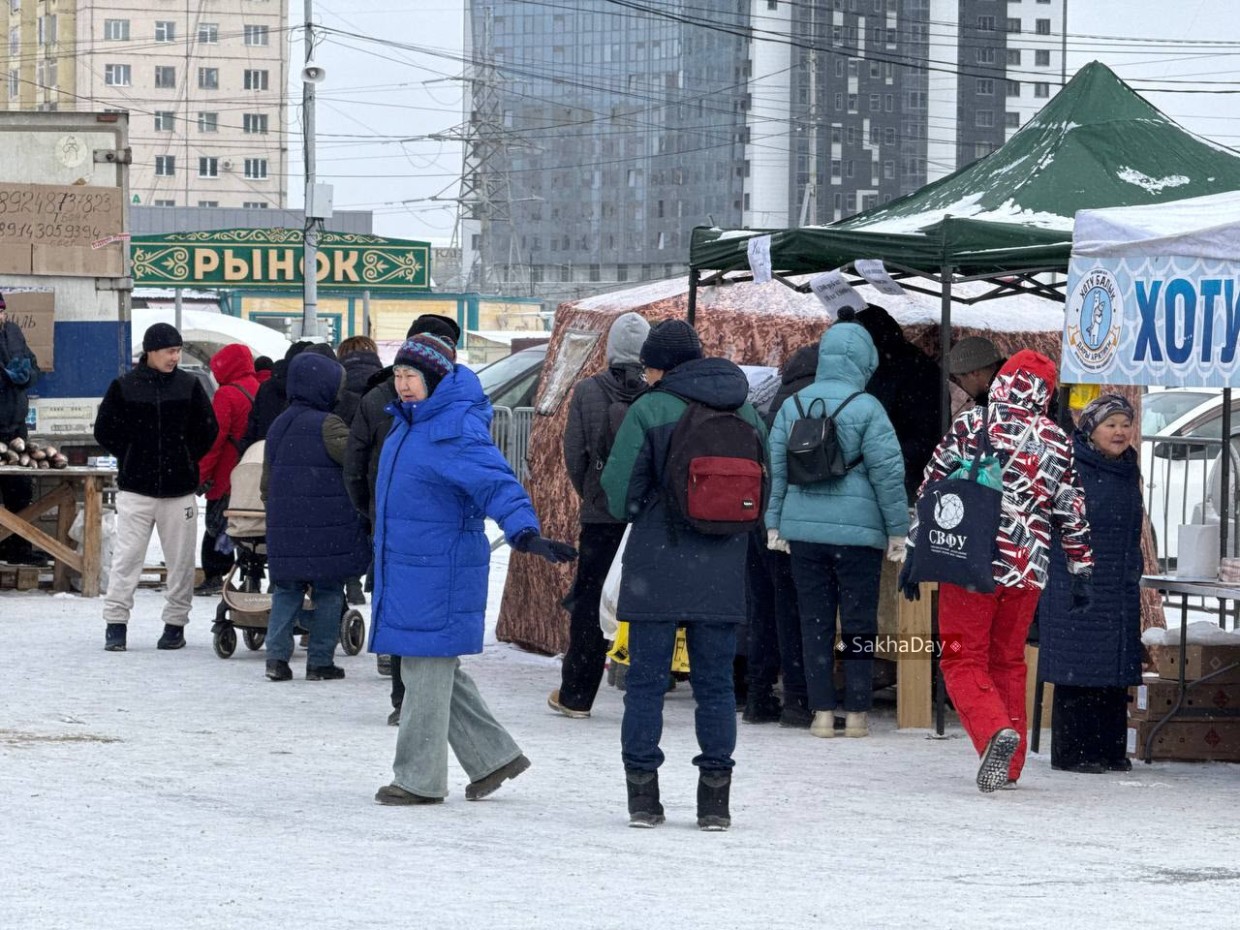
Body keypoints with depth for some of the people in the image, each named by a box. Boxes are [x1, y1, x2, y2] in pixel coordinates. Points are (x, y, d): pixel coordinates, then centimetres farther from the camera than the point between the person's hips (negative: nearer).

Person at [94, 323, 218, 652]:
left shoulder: (189, 386, 3)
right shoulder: (124, 387, 0)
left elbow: (208, 429, 10)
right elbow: (104, 430, 6)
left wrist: (186, 459, 5)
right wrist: (131, 458, 4)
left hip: (179, 489, 1)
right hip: (135, 489, -1)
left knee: (181, 560, 4)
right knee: (126, 557, -4)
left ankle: (176, 624, 14)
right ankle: (115, 624, 0)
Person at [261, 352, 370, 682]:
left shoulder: (279, 425, 11)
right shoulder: (327, 426, -12)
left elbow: (267, 482, 17)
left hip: (285, 527, 6)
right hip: (327, 528, -6)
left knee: (287, 589, 13)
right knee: (328, 591, 4)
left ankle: (277, 654, -1)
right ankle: (320, 661, 5)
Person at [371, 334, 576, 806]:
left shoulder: (457, 431, -17)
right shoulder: (409, 423, 12)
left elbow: (496, 483, -29)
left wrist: (524, 531, -45)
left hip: (439, 573, -10)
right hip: (404, 568, 10)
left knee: (428, 671, -2)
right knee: (431, 671, 15)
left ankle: (419, 779, 7)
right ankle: (494, 755, 24)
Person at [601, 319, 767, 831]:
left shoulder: (649, 410, -8)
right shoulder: (745, 412, 5)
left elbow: (619, 489, -7)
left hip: (657, 571, -3)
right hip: (723, 573, 3)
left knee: (646, 680, 5)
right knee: (715, 683, 9)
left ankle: (643, 795, 3)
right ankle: (714, 797, 7)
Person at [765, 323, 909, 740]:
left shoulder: (792, 406, 5)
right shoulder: (866, 408, -9)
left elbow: (776, 467, 8)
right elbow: (887, 471, -9)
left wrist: (774, 522, 15)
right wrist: (897, 529, -2)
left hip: (803, 529, 3)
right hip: (858, 530, -3)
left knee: (815, 622, 7)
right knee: (859, 623, 5)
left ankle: (822, 712, 5)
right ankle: (857, 713, 7)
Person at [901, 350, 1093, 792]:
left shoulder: (970, 424, -1)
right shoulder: (1056, 441, 7)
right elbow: (1072, 511, 10)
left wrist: (914, 553, 4)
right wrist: (1080, 569, 18)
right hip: (1028, 570, 3)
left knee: (963, 661, 2)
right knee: (1008, 662, 17)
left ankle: (995, 731, -24)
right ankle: (1009, 765, 17)